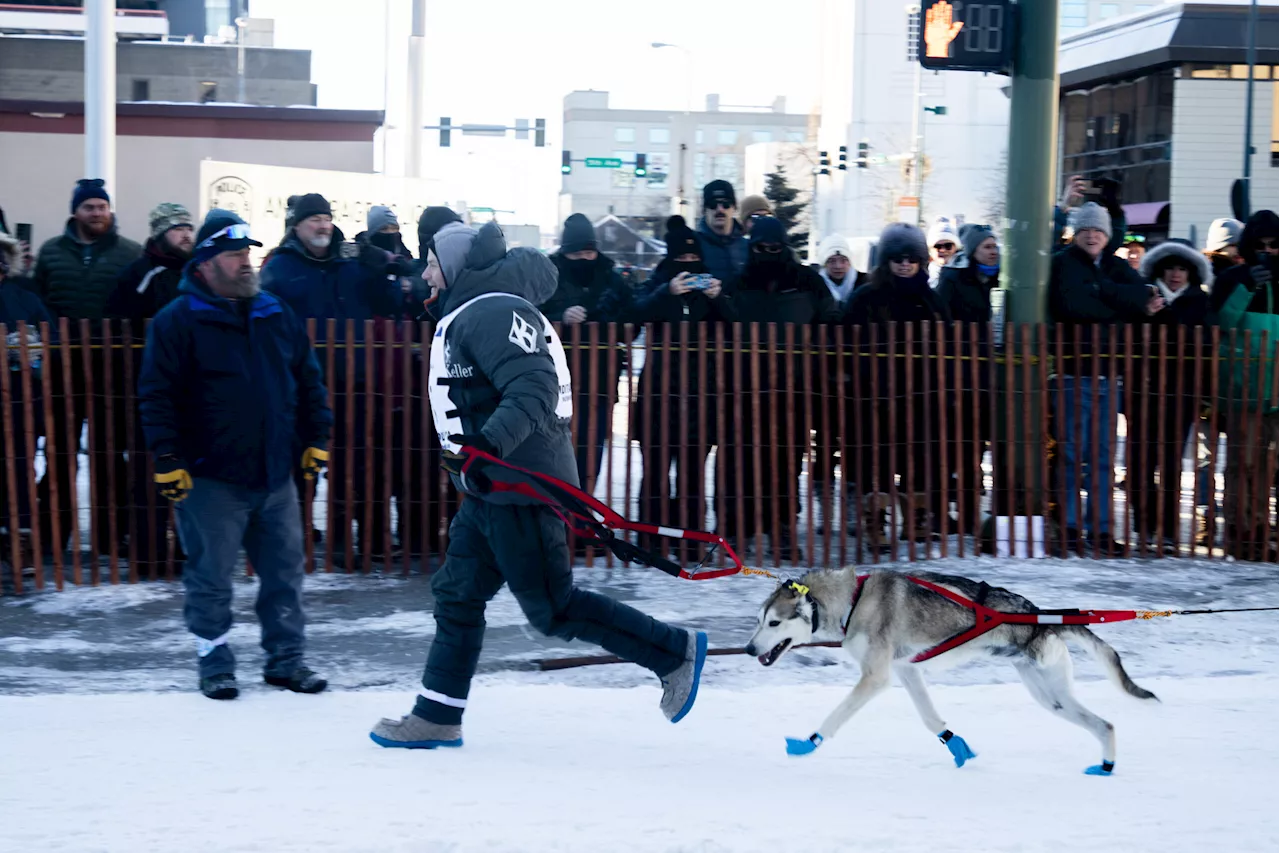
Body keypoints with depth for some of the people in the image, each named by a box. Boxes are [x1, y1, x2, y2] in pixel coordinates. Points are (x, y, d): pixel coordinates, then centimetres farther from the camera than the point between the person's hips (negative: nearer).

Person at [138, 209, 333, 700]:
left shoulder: (277, 316, 10)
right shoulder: (179, 321, -7)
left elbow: (308, 382, 17)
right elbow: (158, 395, -10)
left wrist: (316, 439, 12)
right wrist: (167, 460, -14)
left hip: (275, 474, 5)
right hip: (211, 478, -5)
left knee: (285, 570, 9)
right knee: (210, 577, 2)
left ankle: (286, 659, 21)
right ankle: (215, 664, 16)